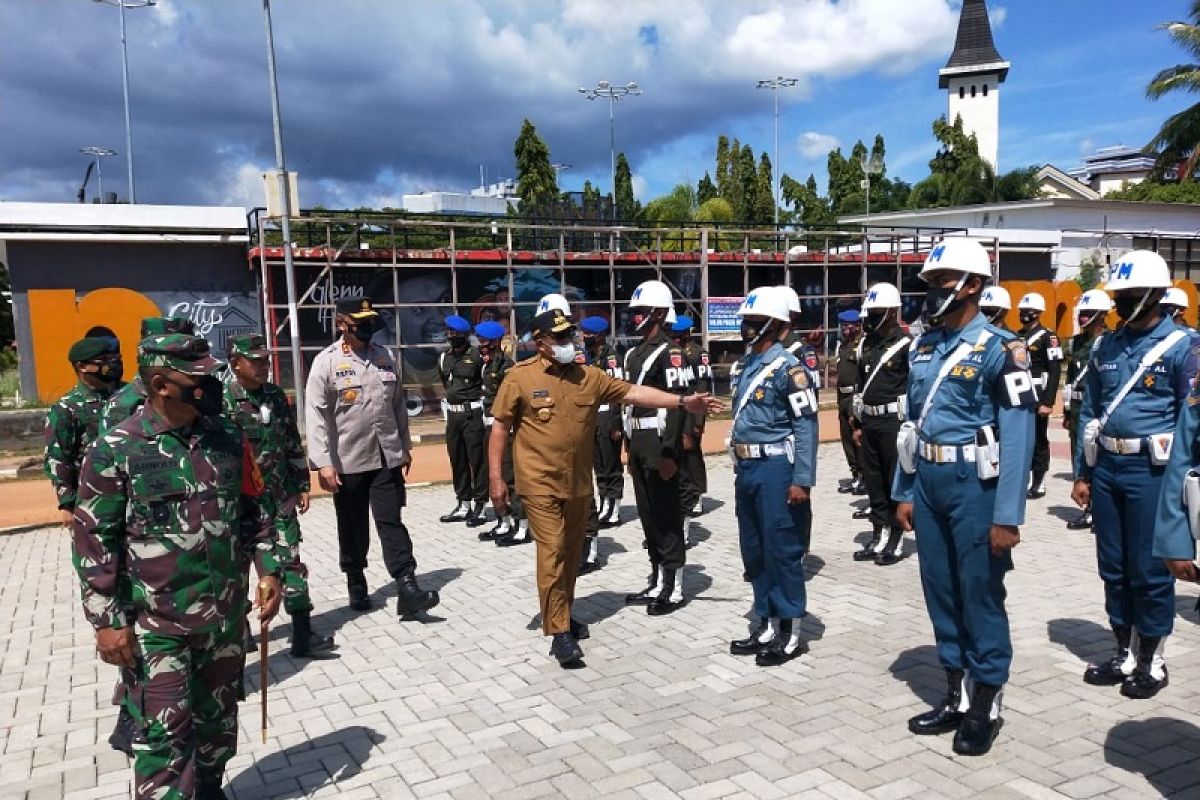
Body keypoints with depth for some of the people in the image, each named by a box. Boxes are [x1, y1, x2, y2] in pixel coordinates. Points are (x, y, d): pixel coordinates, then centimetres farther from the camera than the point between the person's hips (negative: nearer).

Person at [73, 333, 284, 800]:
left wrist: (268, 568, 3)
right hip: (158, 623, -4)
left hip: (227, 613, 5)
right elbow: (94, 542, -9)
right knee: (166, 733, 2)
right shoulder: (113, 452, -11)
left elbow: (253, 510, 11)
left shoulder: (228, 439, 1)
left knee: (219, 719, 19)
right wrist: (108, 621, -10)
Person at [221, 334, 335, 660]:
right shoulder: (220, 400, -12)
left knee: (291, 562, 4)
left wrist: (301, 485, 13)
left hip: (279, 497, 5)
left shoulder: (276, 395, 6)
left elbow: (292, 443, 13)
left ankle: (303, 636, 10)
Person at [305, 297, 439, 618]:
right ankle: (356, 586, 29)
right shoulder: (326, 362, -9)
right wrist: (323, 463, -18)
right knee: (353, 529, 12)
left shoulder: (384, 356, 6)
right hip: (347, 461, -3)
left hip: (387, 458, 3)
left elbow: (398, 405, 13)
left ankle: (407, 590, -6)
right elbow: (316, 416, -12)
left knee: (391, 523, -1)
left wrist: (405, 446, 14)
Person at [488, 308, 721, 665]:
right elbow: (500, 428, -4)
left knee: (571, 553, 15)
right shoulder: (520, 377, -7)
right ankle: (559, 632, -2)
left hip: (578, 483, 5)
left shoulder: (588, 376, 4)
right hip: (539, 483, -5)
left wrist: (682, 402, -3)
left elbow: (632, 393, 4)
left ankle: (563, 618, 31)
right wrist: (496, 478, -8)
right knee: (552, 552, -9)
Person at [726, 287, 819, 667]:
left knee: (781, 552, 0)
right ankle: (766, 625, 26)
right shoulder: (746, 364, 12)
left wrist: (802, 479, -19)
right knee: (754, 551, 14)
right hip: (747, 468, 9)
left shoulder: (787, 367, -13)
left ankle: (790, 633, 12)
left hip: (776, 468, -9)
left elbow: (806, 425, -15)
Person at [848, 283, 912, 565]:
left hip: (893, 422, -7)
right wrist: (857, 424, 16)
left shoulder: (906, 345, -9)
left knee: (896, 480, 1)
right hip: (869, 422, 7)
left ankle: (895, 538, 10)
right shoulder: (866, 345, 13)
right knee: (872, 481, 12)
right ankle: (878, 534, 22)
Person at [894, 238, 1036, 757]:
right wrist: (904, 491, 12)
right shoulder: (922, 348, 10)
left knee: (980, 595, 4)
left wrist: (1007, 516, -17)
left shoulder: (999, 349, -11)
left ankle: (986, 707, 20)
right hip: (929, 483, 7)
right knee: (940, 592, 13)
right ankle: (958, 697, 28)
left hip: (975, 484, -7)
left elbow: (1018, 436, -14)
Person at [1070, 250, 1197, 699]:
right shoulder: (1105, 347, 9)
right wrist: (1083, 472, 12)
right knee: (1113, 568, 12)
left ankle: (1151, 662, 19)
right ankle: (1124, 654, 26)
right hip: (1106, 467, 6)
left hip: (1151, 469, -5)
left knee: (1149, 570, 4)